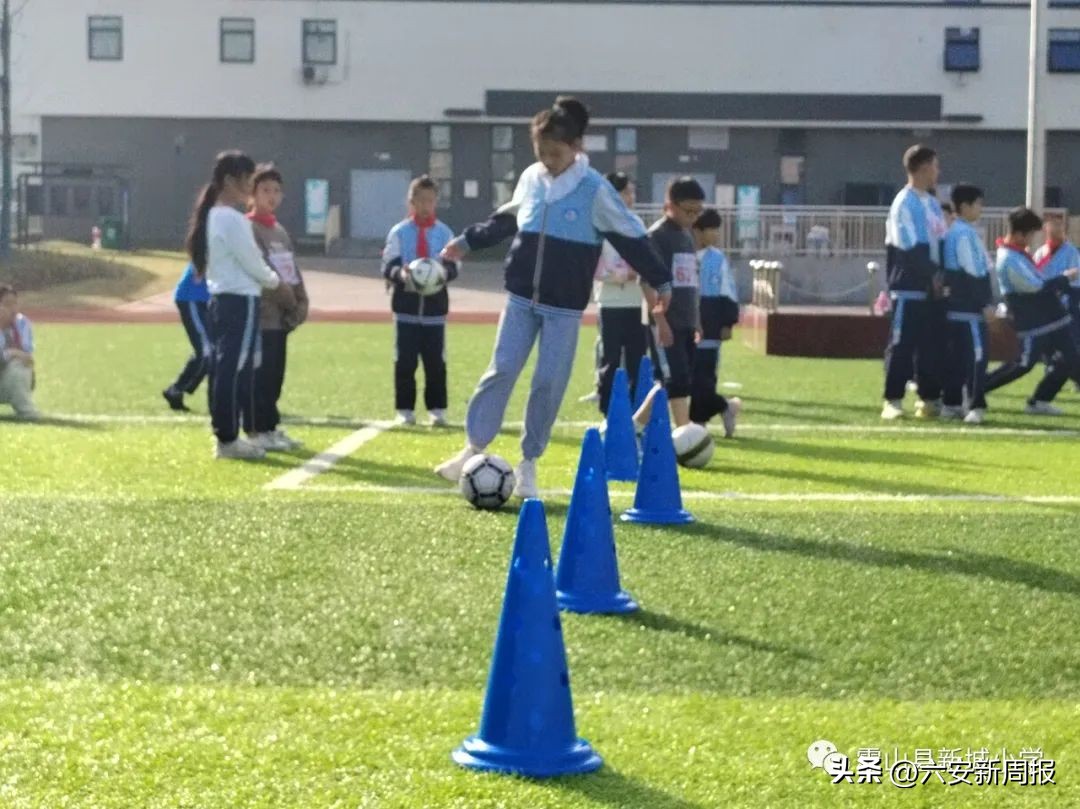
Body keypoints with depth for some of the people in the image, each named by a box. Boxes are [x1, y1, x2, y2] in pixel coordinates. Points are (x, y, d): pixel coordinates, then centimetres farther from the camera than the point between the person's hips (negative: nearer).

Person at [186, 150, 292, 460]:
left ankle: (224, 435, 13)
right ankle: (228, 439, -4)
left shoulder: (213, 216, 14)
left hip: (220, 299, 10)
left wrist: (270, 281, 13)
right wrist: (278, 283, 5)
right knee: (235, 369, -6)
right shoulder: (233, 219, -15)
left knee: (222, 368, 10)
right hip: (240, 301, -10)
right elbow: (252, 263, -12)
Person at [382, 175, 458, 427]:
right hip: (406, 303, 0)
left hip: (435, 303, 1)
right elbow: (388, 266, -3)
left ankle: (437, 409, 10)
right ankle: (405, 410, 10)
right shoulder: (399, 232, 2)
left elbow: (452, 267, 0)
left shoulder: (444, 233, 4)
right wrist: (401, 273, -25)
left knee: (435, 361, 2)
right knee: (405, 360, 2)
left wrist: (441, 272, -23)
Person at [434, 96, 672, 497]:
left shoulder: (595, 190, -11)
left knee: (548, 383, -1)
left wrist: (659, 281, 0)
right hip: (521, 298, 3)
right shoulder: (531, 178, 2)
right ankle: (473, 449, 7)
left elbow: (631, 237, -3)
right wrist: (468, 241, 26)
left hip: (565, 307, -3)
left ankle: (528, 463, 12)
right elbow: (506, 220, 20)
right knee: (501, 371, -2)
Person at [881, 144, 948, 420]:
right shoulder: (904, 203, -10)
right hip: (909, 287, -8)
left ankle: (929, 399, 16)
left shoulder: (933, 203, 17)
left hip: (932, 288, 8)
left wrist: (942, 275, 3)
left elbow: (941, 242, 16)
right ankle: (892, 401, -1)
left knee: (932, 346, 9)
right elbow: (910, 248, -16)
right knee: (902, 345, -5)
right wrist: (932, 276, -14)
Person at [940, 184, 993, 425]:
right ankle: (975, 405, -15)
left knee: (957, 354, 11)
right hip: (969, 306, -10)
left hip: (956, 305, 10)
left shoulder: (952, 232, 17)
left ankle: (951, 403, 13)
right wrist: (986, 302, -14)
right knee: (977, 353, -12)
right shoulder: (965, 233, -13)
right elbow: (974, 272, -17)